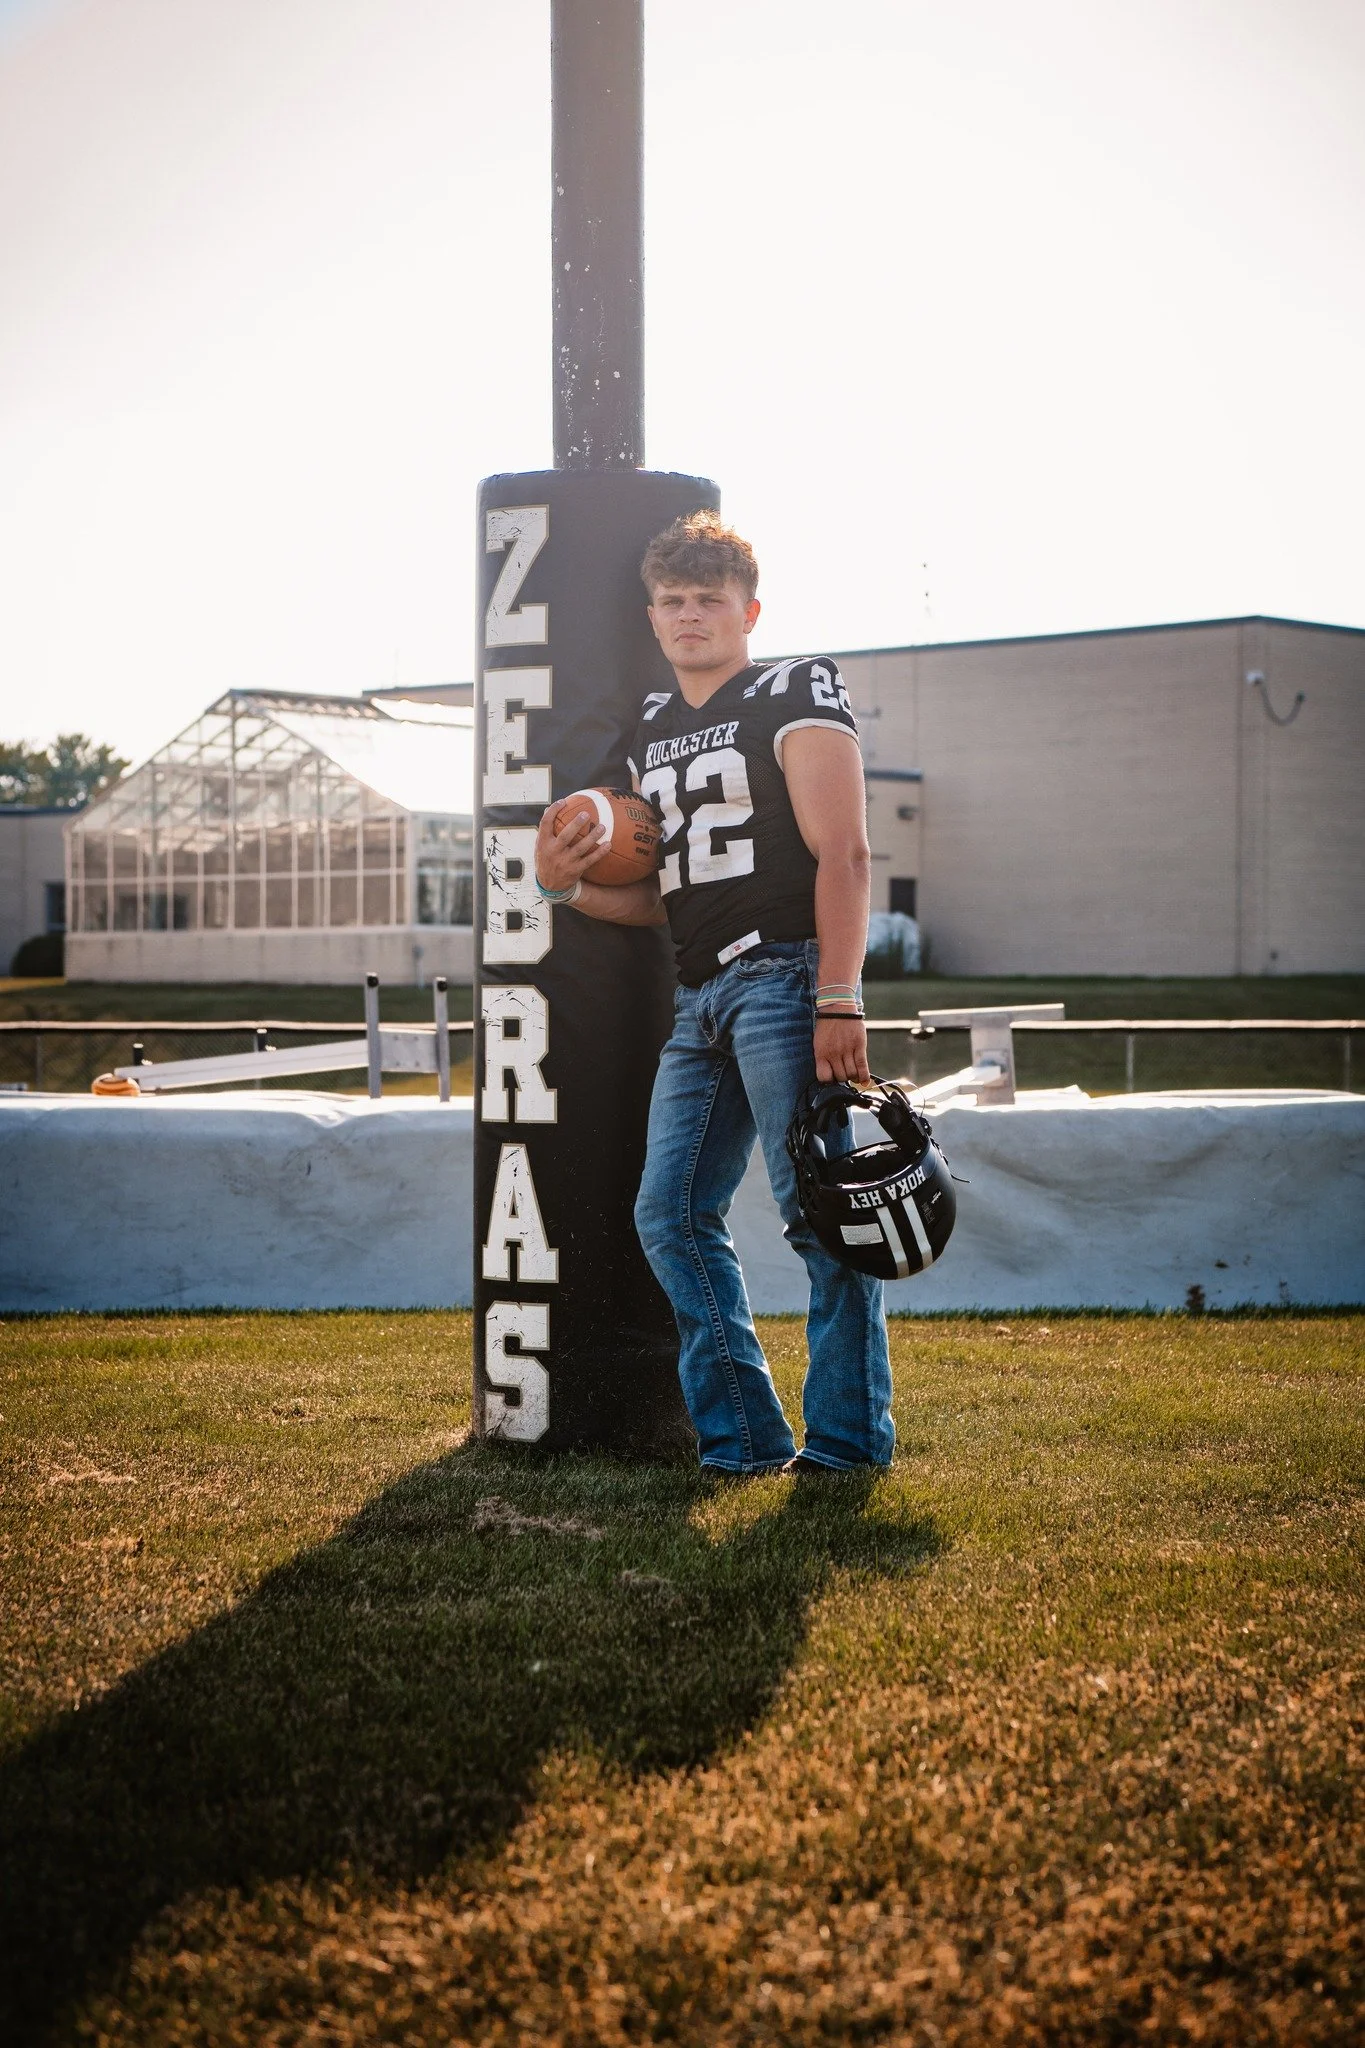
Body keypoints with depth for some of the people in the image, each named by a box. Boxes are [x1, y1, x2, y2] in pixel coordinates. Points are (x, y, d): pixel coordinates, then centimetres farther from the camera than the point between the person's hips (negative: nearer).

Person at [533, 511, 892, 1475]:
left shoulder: (794, 697, 0)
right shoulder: (652, 729, 21)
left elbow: (842, 854, -9)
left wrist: (840, 1000, -19)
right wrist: (569, 884, 4)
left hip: (782, 975, -8)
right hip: (699, 999, 8)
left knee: (819, 1209, -8)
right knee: (673, 1214, 3)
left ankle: (850, 1433, -1)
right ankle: (742, 1437, 9)